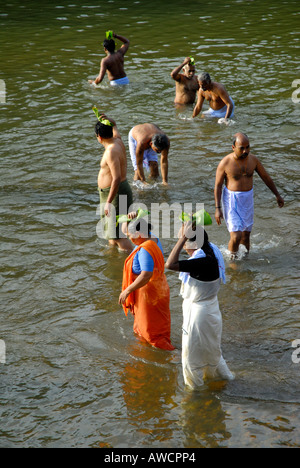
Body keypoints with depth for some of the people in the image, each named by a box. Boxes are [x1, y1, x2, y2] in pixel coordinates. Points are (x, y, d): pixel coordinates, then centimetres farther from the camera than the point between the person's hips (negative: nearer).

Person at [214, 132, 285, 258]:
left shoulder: (253, 159, -4)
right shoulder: (225, 163, -16)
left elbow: (266, 177, 9)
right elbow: (217, 185, -8)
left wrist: (277, 195, 18)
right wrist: (217, 208, -12)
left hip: (247, 200, 4)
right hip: (231, 200, -4)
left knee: (246, 236, 12)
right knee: (236, 237, -13)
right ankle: (232, 259, 12)